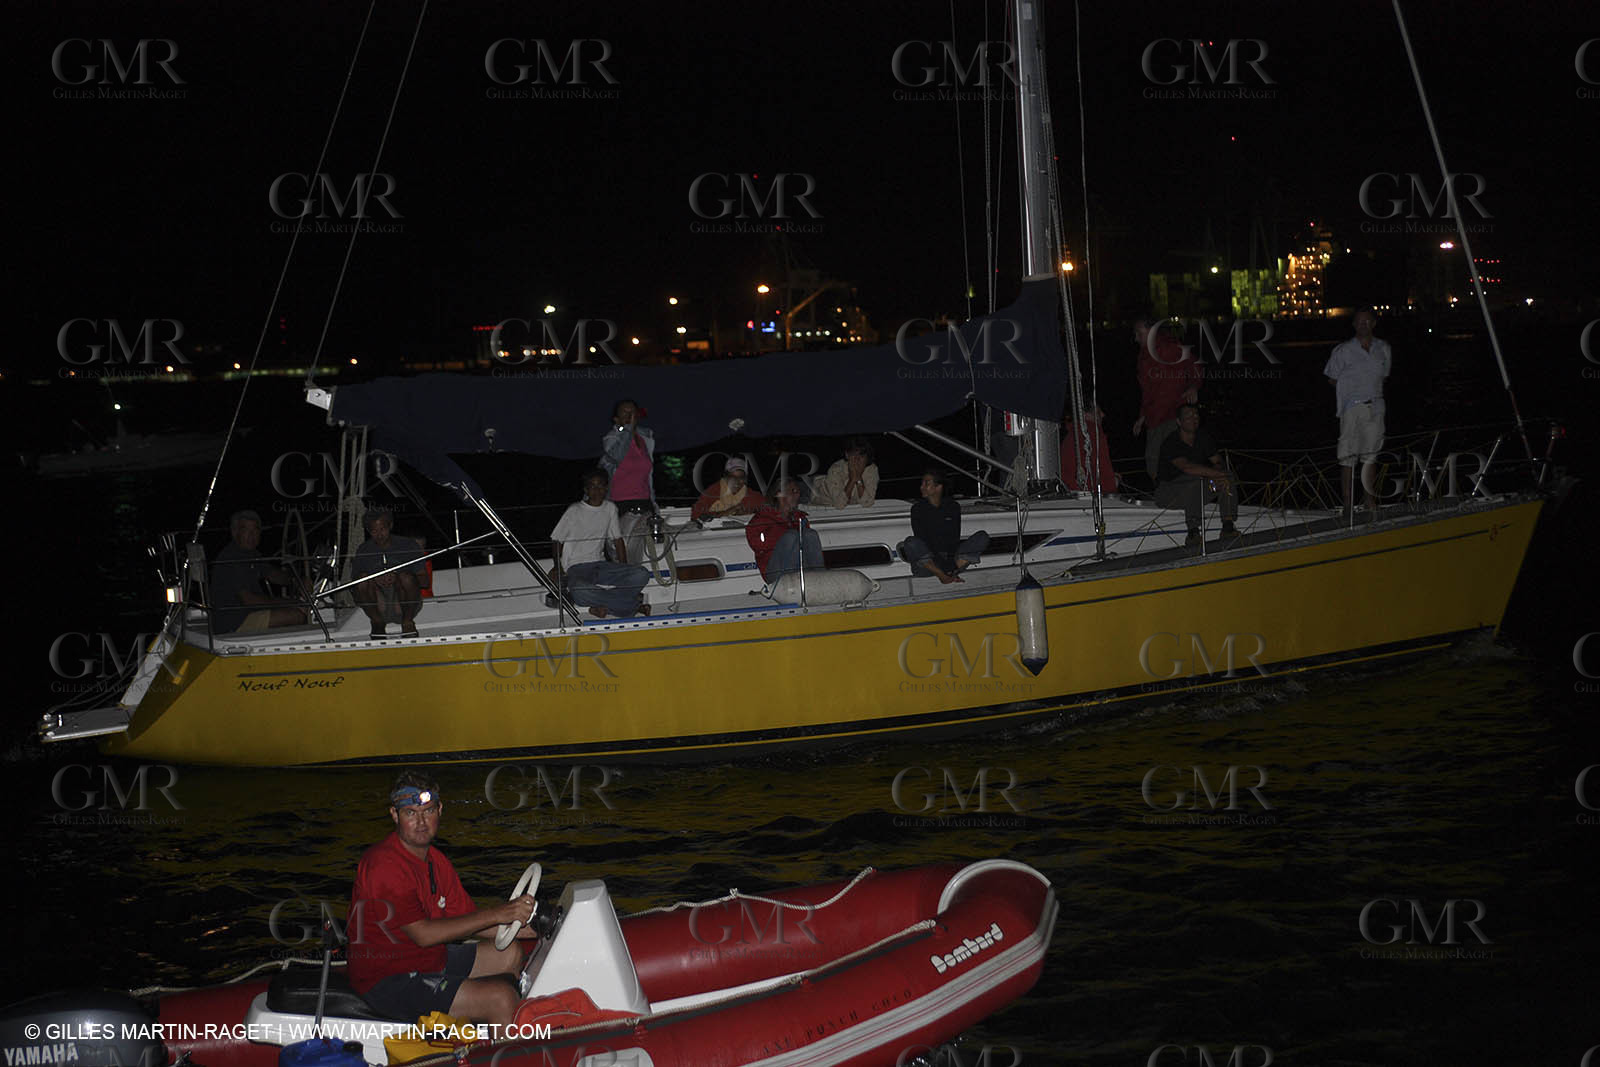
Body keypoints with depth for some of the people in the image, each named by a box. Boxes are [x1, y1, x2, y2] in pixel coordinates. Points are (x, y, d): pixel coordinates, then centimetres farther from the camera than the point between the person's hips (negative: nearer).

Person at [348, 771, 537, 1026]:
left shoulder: (435, 859, 9)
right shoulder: (385, 865, -22)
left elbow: (466, 919, 9)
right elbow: (423, 933, -24)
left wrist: (522, 926, -6)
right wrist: (495, 915, -22)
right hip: (389, 983, -10)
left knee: (509, 954, 17)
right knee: (501, 998, -19)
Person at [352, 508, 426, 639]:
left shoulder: (408, 545, -1)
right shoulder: (364, 550, 5)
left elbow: (424, 581, -6)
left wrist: (398, 578, -24)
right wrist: (374, 579, -24)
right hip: (380, 607, 2)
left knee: (406, 578, -30)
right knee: (363, 580, -24)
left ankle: (408, 622, -11)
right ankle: (377, 623, -6)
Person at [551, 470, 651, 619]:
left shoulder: (610, 508, 10)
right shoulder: (574, 511, -4)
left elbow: (617, 539, 15)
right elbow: (558, 540, 4)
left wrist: (624, 571, 6)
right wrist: (557, 569, -3)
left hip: (600, 564, 4)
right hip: (577, 567, -4)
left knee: (642, 575, -21)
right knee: (580, 592, -41)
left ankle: (604, 605, -25)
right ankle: (633, 602, -29)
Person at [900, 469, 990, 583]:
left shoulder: (953, 506, 7)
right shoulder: (917, 509, 1)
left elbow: (955, 539, -1)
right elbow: (923, 541, -9)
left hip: (950, 557, 2)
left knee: (982, 537, -14)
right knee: (911, 543, -32)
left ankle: (950, 573, -32)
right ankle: (942, 574, -37)